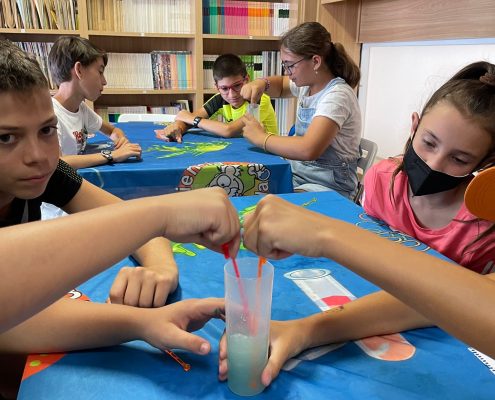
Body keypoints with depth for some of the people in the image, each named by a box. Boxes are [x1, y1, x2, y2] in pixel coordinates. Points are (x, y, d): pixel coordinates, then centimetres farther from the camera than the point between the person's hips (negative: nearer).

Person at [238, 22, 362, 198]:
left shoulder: (337, 95, -22)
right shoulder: (307, 82, 4)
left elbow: (308, 150, -35)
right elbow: (281, 86, 27)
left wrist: (261, 138, -21)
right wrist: (261, 83, 3)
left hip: (328, 187, -8)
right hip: (298, 173, 8)